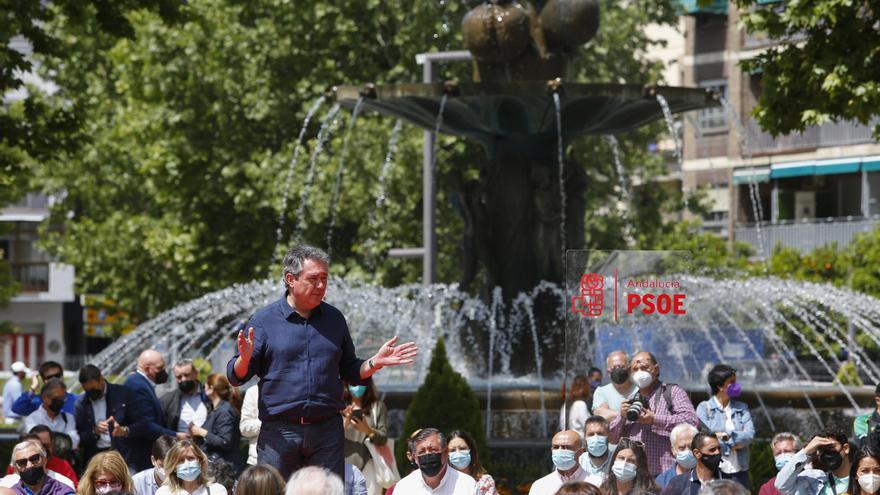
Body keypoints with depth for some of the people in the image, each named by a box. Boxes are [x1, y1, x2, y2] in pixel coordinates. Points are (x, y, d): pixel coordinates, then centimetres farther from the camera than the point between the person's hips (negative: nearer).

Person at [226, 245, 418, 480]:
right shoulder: (264, 320, 0)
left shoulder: (334, 319, 11)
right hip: (279, 432, -3)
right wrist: (244, 358, -24)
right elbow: (235, 377, -3)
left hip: (327, 430, 3)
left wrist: (375, 363, -1)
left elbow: (351, 373, 17)